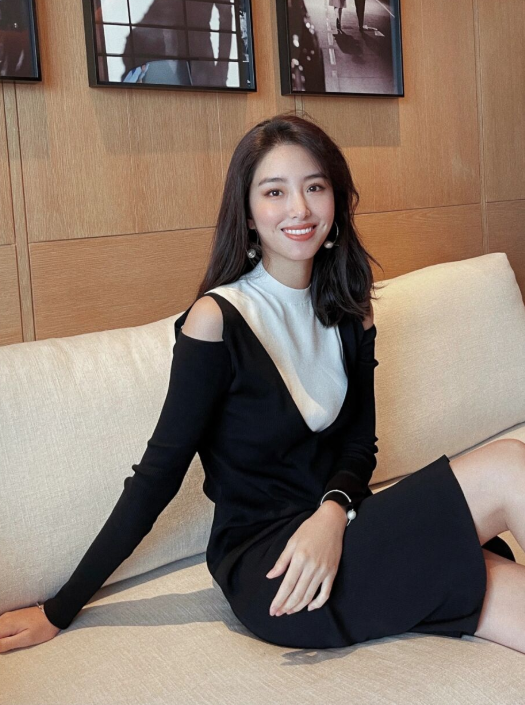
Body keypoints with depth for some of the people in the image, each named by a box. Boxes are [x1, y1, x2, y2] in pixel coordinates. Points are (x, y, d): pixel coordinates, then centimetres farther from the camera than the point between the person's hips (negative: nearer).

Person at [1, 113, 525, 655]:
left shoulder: (349, 311, 6)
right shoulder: (218, 319, -12)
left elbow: (360, 442, 7)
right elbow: (159, 473, -9)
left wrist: (333, 512, -16)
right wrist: (58, 612, -7)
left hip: (337, 533, 6)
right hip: (265, 571, -5)